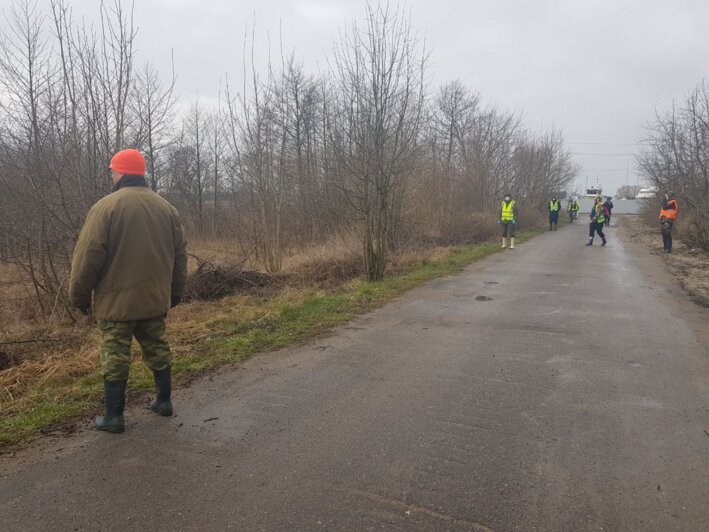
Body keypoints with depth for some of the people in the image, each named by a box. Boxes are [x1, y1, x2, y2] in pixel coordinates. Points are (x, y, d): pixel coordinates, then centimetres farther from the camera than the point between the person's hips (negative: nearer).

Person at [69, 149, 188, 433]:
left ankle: (114, 416, 12)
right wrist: (176, 292, 18)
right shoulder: (166, 208, 5)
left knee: (115, 357, 4)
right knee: (158, 350, 16)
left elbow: (88, 257, -12)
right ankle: (164, 401, 27)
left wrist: (79, 296, 0)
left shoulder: (106, 207, -11)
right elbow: (180, 255, 9)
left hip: (116, 300, -5)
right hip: (155, 299, 5)